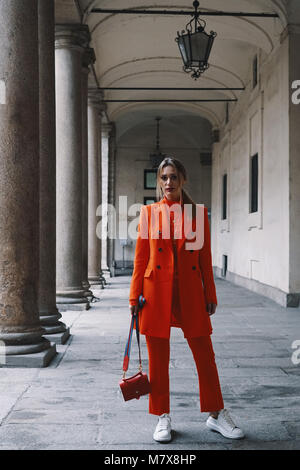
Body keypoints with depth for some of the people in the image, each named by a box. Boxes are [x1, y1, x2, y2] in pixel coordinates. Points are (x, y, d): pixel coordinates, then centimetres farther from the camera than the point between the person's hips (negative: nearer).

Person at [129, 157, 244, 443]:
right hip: (157, 292, 0)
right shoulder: (149, 212, 4)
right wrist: (134, 295, 1)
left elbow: (205, 257, 7)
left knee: (204, 353, 6)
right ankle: (163, 418, 22)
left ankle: (216, 414, 22)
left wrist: (210, 295, 6)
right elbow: (140, 256, 4)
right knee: (158, 358, 6)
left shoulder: (197, 213, 5)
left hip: (190, 292, 1)